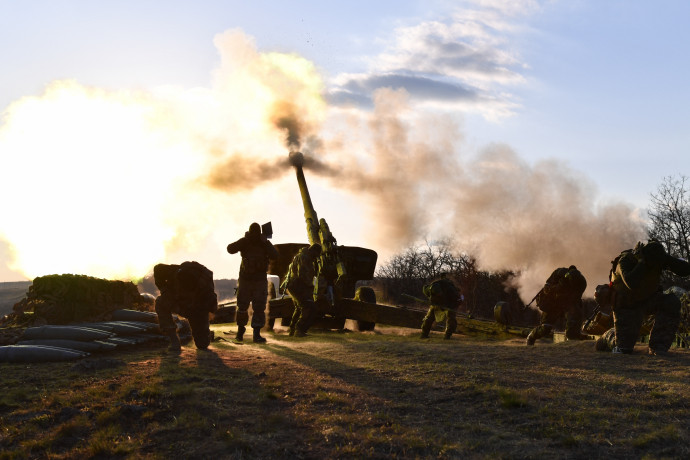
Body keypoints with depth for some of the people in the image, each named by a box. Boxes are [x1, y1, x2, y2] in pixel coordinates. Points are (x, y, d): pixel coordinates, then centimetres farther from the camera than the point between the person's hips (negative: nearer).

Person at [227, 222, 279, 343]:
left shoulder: (265, 243, -2)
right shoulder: (244, 242, -3)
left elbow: (275, 256, -17)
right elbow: (230, 249, -18)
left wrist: (265, 242, -24)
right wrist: (244, 240, -27)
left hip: (260, 280, 0)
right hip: (245, 279, 0)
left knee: (259, 308, -7)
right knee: (242, 307, 3)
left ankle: (257, 334, -6)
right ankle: (240, 332, 22)